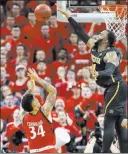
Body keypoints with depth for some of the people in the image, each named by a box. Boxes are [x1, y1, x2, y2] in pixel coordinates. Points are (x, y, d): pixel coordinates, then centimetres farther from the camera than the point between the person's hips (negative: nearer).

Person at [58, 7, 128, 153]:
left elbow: (110, 71, -34)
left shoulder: (111, 54, -18)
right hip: (112, 88, 9)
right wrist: (66, 14, 10)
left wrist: (97, 74, -54)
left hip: (116, 88, -9)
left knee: (109, 123, -12)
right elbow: (80, 31, 11)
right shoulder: (94, 47, 7)